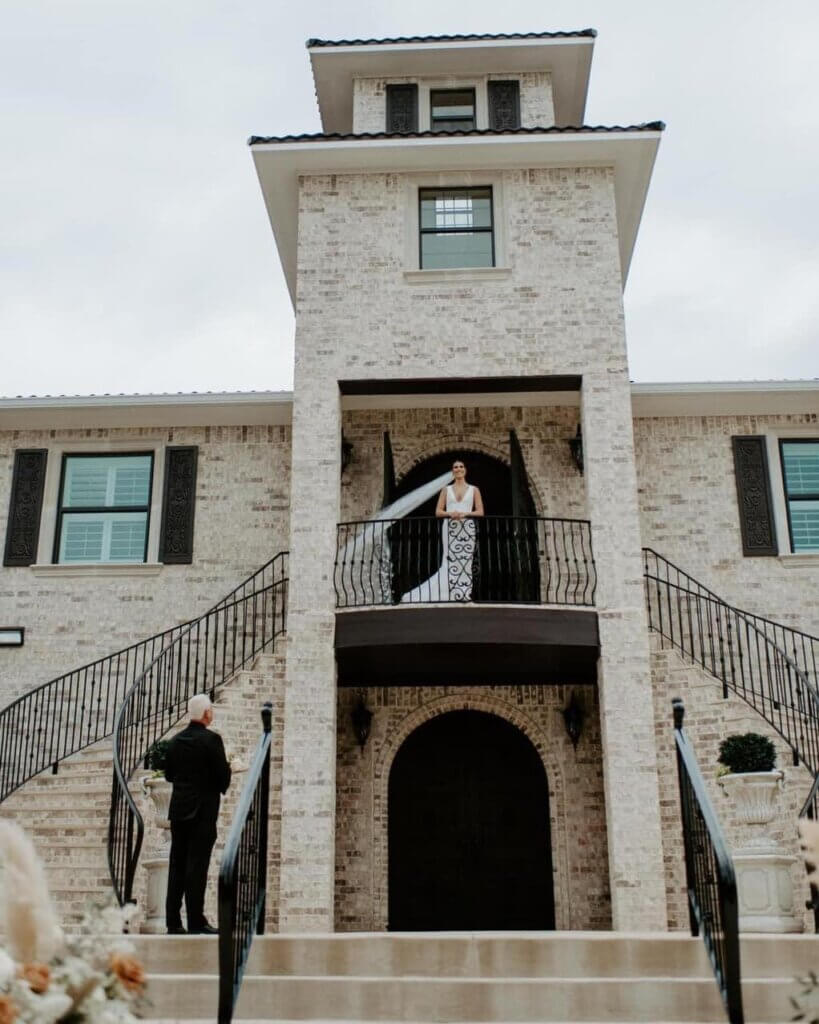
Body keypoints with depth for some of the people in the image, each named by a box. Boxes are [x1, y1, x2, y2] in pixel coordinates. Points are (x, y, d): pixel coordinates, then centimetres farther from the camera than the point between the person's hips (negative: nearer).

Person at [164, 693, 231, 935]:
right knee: (197, 865, -4)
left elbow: (169, 774, 13)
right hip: (203, 809, -6)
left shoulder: (176, 741, 7)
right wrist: (221, 787, 7)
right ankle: (196, 922, -3)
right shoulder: (211, 739, -12)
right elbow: (222, 774, -13)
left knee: (177, 865, 9)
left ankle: (173, 922, 12)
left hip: (178, 809, 6)